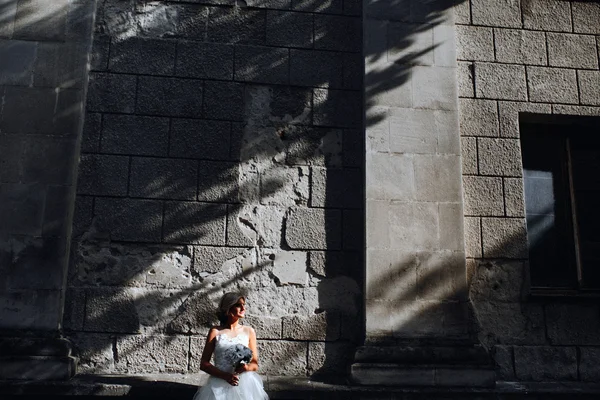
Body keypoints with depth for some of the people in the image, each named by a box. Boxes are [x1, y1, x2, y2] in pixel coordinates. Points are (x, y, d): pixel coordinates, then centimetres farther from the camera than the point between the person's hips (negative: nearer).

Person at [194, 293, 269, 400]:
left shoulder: (249, 331, 3)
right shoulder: (215, 331, -1)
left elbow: (255, 365, 7)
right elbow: (203, 364, -2)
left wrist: (246, 367, -15)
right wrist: (225, 376, -15)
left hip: (245, 384, 1)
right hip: (220, 385, -1)